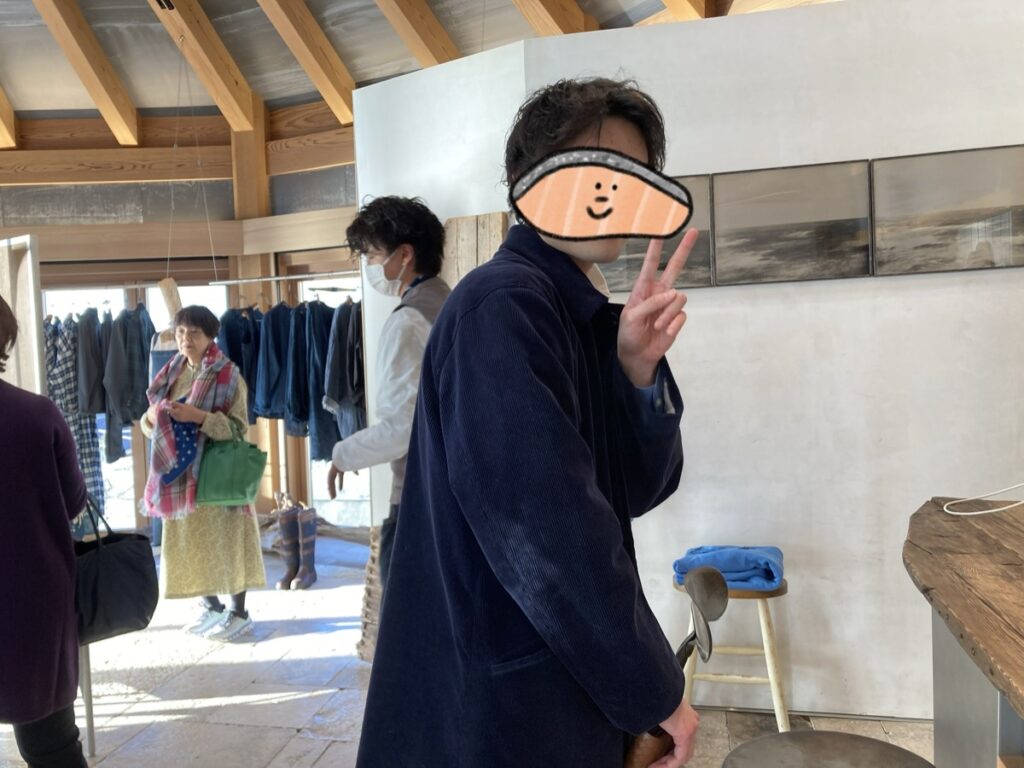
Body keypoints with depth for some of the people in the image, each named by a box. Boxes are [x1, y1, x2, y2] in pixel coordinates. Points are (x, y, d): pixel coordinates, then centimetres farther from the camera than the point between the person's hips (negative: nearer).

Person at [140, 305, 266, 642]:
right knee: (190, 540, 10)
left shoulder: (227, 375, -8)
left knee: (224, 538, -2)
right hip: (179, 469, 6)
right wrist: (152, 417, -9)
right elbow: (149, 423, 15)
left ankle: (239, 613, 8)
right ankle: (211, 606, 24)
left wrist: (197, 416, -26)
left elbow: (238, 426, -14)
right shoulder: (172, 372, 11)